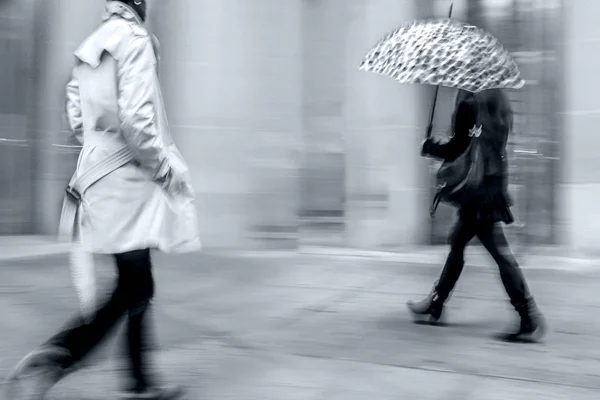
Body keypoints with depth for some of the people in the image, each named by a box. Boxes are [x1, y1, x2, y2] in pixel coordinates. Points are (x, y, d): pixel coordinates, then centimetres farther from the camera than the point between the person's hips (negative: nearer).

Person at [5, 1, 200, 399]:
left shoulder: (90, 47, 14)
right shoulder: (134, 38, -11)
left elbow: (77, 118, 16)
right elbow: (136, 116, -21)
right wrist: (164, 168, -11)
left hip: (98, 176, 9)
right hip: (128, 180, -9)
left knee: (137, 288, 14)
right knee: (133, 291, -4)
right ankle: (54, 358, -9)